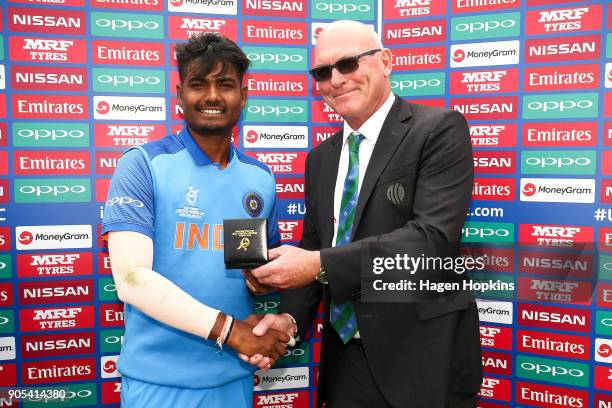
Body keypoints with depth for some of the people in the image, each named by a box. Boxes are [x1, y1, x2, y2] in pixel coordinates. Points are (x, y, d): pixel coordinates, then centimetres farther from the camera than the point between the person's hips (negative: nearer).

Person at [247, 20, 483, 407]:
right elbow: (313, 248, 10)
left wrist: (321, 264, -26)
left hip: (422, 358, -5)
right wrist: (291, 317, -8)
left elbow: (434, 234, -22)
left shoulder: (440, 128, -10)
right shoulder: (321, 158, 9)